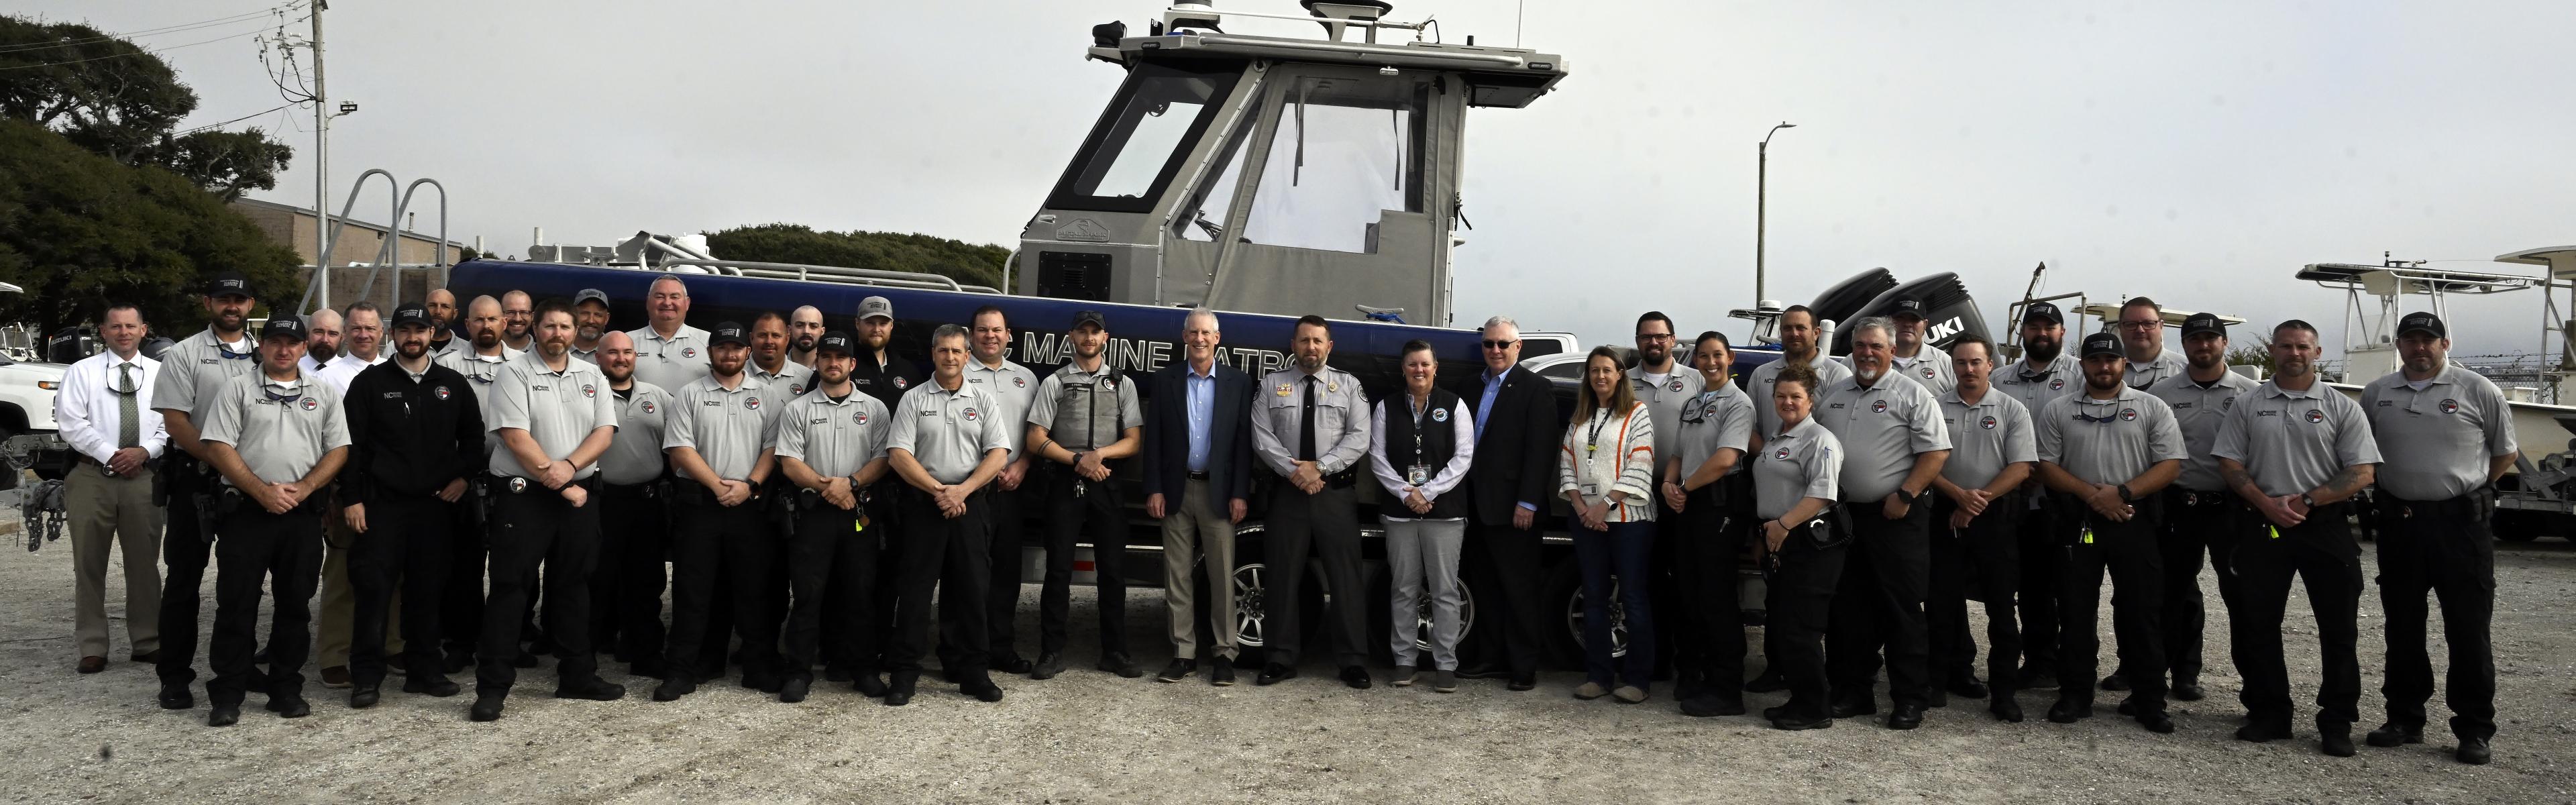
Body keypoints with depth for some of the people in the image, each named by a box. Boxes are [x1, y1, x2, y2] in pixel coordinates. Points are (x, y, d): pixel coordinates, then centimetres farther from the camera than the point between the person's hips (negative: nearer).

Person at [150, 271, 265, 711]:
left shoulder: (267, 355, 10)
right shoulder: (184, 355, -1)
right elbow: (175, 420, -7)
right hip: (196, 480, -3)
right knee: (184, 579, 2)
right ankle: (174, 675, 8)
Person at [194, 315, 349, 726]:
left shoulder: (324, 395, 12)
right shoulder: (236, 390, 5)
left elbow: (338, 450, 7)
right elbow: (218, 447, -4)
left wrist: (302, 488, -8)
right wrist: (262, 491, -13)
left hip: (303, 514, 2)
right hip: (245, 511, -2)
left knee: (295, 604, 7)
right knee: (237, 604, -1)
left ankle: (286, 688, 16)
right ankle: (228, 695, 6)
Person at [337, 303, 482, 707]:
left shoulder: (453, 384, 10)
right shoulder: (370, 382, 2)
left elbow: (474, 435, 18)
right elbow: (352, 443, 0)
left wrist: (463, 476, 3)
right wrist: (352, 498, -5)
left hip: (436, 505, 2)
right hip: (381, 504, -2)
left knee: (427, 590, 7)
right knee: (373, 588, -5)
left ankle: (423, 669, 16)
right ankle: (366, 677, 1)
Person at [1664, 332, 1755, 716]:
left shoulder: (1737, 403, -7)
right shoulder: (1691, 405, 19)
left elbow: (1725, 458, -18)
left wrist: (1684, 487, -9)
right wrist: (1669, 484, -1)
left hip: (1720, 504, -8)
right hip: (1688, 506, 8)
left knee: (1716, 598, -7)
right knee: (1690, 594, 12)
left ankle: (1726, 691, -3)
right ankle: (1692, 675, 22)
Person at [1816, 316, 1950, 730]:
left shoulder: (1912, 395, -2)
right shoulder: (1832, 395, 14)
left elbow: (1937, 452, -9)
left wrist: (1905, 495, -16)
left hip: (1896, 518, -5)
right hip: (1842, 516, 6)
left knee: (1901, 611, -3)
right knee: (1848, 608, 10)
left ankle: (1910, 699, 4)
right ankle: (1853, 692, 20)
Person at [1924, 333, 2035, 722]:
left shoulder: (2012, 410, 2)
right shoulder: (1936, 408, 6)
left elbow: (2021, 468, -5)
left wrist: (1980, 501, -13)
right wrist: (1959, 495, -14)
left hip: (1996, 519, -2)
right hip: (1946, 515, 2)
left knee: (2001, 606, 0)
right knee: (1943, 602, 5)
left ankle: (2003, 690, 4)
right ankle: (1955, 674, 17)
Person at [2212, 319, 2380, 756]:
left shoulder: (2342, 408, 3)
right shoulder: (2248, 405, 8)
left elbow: (2363, 472, -3)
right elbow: (2230, 464, 4)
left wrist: (2306, 500, -14)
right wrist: (2267, 503, -11)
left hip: (2327, 527, -2)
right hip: (2264, 524, 2)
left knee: (2338, 629, 0)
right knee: (2258, 623, 5)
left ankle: (2337, 723, 10)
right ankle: (2268, 714, 17)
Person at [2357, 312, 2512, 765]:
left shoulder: (2478, 391, -1)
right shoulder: (2377, 394, 8)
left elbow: (2506, 454, 6)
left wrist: (2466, 487, 5)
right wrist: (2396, 488, 9)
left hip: (2462, 522, -3)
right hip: (2399, 522, 3)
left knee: (2469, 630, 0)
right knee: (2402, 627, 10)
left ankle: (2475, 731, 8)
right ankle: (2405, 719, 20)